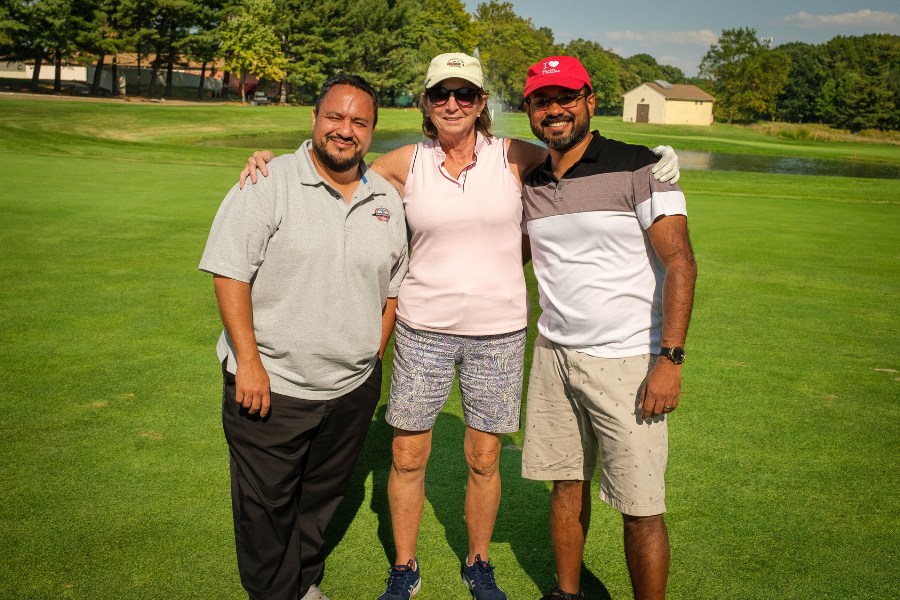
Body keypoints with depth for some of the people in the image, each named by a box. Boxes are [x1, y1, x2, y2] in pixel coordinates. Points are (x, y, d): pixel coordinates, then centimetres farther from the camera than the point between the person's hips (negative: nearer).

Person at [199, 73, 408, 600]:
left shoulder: (387, 200, 6)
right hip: (271, 383, -4)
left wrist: (373, 360, 11)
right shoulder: (268, 185, -9)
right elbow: (230, 273, -13)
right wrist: (248, 362, -16)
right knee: (266, 505, 8)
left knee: (323, 496, 19)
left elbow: (393, 289, 14)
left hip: (353, 387, 5)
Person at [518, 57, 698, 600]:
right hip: (554, 353, 5)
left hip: (628, 360, -5)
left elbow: (680, 262, -12)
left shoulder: (639, 168, -8)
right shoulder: (529, 184, 9)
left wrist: (670, 360, -18)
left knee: (641, 508, -1)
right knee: (567, 483, 15)